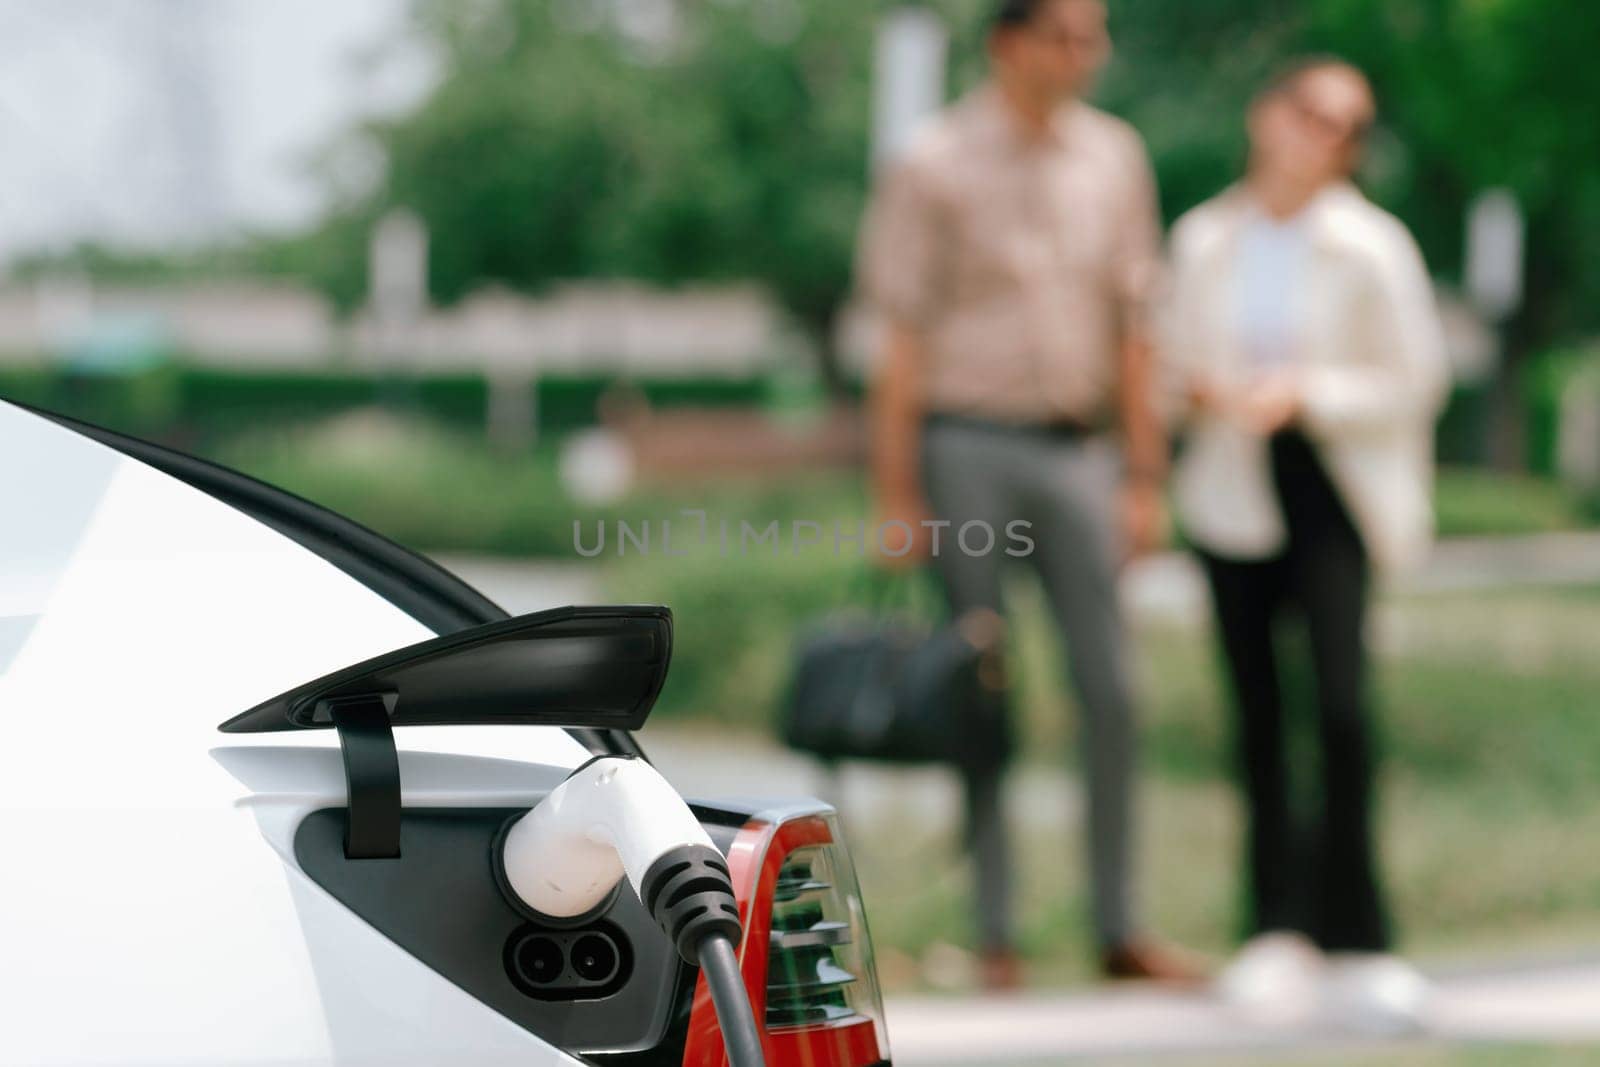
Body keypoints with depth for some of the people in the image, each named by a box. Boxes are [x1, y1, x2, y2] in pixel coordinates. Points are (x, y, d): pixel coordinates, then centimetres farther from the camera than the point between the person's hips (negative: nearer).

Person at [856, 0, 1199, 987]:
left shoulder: (1115, 156, 7)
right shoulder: (936, 165, -6)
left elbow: (1131, 324, 11)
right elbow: (903, 338, -6)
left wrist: (1145, 475, 7)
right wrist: (896, 495, -9)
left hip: (1076, 448, 4)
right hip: (968, 446, -4)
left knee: (1111, 690, 1)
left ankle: (1121, 927, 8)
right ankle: (996, 935, 8)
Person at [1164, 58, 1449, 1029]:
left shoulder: (1370, 247, -4)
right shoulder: (1205, 240, 6)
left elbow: (1417, 381, -2)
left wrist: (1303, 393, -15)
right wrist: (1201, 387, -6)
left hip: (1332, 489, -3)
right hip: (1233, 489, 3)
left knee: (1343, 703, -15)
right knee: (1258, 712, 4)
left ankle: (1354, 937, -6)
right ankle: (1281, 928, 15)